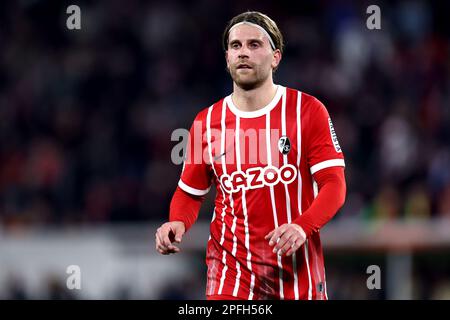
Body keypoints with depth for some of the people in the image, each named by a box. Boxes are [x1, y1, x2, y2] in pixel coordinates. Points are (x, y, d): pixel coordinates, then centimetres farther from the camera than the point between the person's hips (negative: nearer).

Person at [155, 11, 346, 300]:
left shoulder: (308, 110, -2)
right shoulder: (206, 123, 5)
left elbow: (334, 184, -7)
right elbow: (190, 192, 15)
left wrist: (302, 226, -24)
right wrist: (178, 223, -7)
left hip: (297, 264, -1)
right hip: (232, 264, 1)